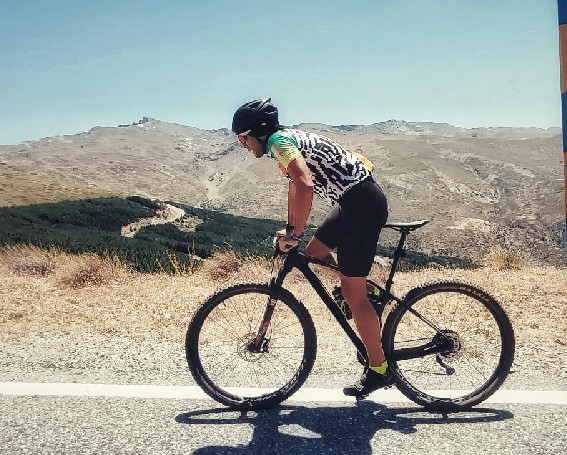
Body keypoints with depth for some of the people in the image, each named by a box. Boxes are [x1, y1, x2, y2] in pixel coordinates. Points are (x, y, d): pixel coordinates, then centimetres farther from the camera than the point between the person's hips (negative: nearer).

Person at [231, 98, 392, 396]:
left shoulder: (278, 141, -12)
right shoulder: (287, 140, 18)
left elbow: (305, 186, -28)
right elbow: (296, 184, 30)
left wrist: (294, 233, -20)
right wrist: (290, 229, 28)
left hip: (362, 203, -10)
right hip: (353, 200, 10)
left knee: (351, 292, -3)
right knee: (314, 253, 18)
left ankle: (379, 370, 10)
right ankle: (365, 312, 25)